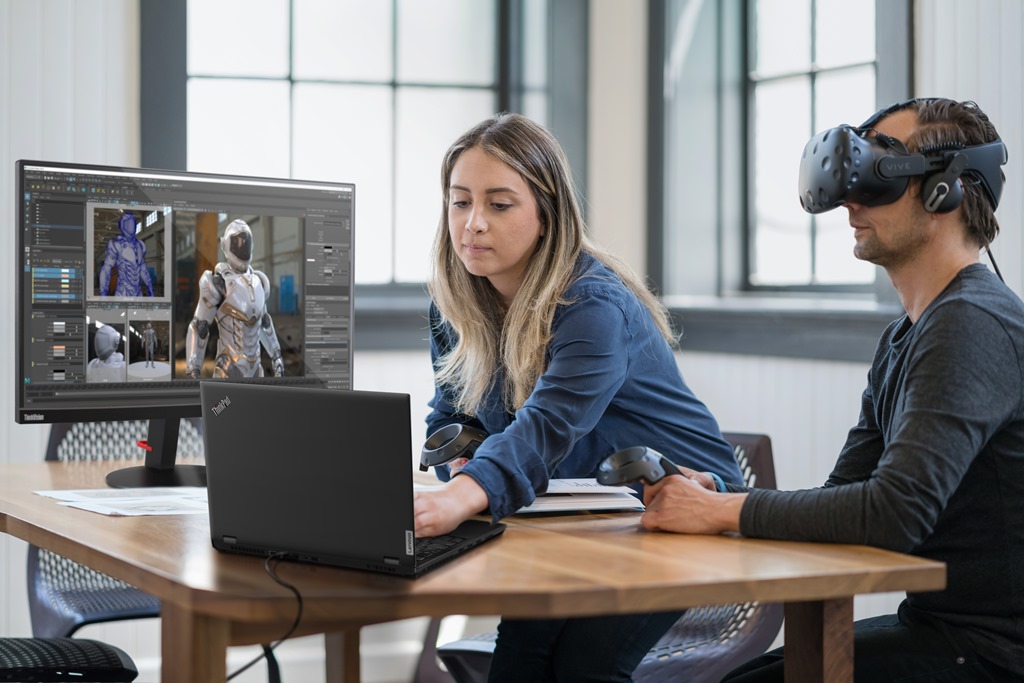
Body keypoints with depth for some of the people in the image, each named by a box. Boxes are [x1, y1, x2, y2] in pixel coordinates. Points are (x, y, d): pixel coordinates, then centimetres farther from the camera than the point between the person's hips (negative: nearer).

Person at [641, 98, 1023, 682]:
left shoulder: (973, 323, -19)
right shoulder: (904, 337, 14)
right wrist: (714, 496, -6)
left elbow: (895, 513, -28)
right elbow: (845, 496, 12)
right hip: (934, 622, 9)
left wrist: (723, 510, -19)